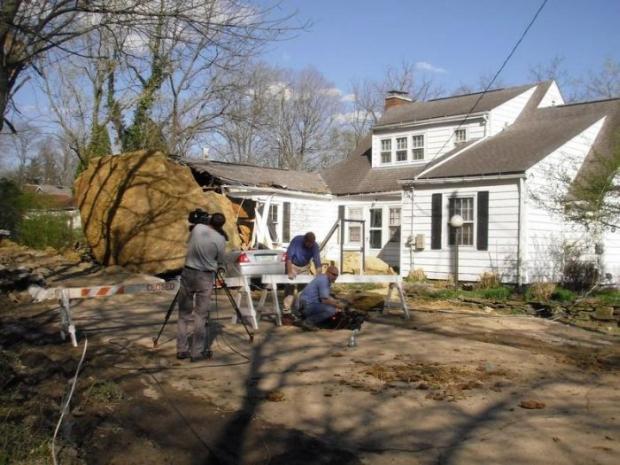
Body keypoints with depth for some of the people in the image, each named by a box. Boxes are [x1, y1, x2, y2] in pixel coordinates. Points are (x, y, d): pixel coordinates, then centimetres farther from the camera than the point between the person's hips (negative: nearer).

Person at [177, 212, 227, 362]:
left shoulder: (197, 228, -1)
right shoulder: (220, 239, -10)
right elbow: (220, 261, 3)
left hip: (188, 273, 4)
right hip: (205, 277, -3)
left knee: (184, 314, 11)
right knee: (201, 316, 1)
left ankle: (182, 350, 12)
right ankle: (197, 352, 2)